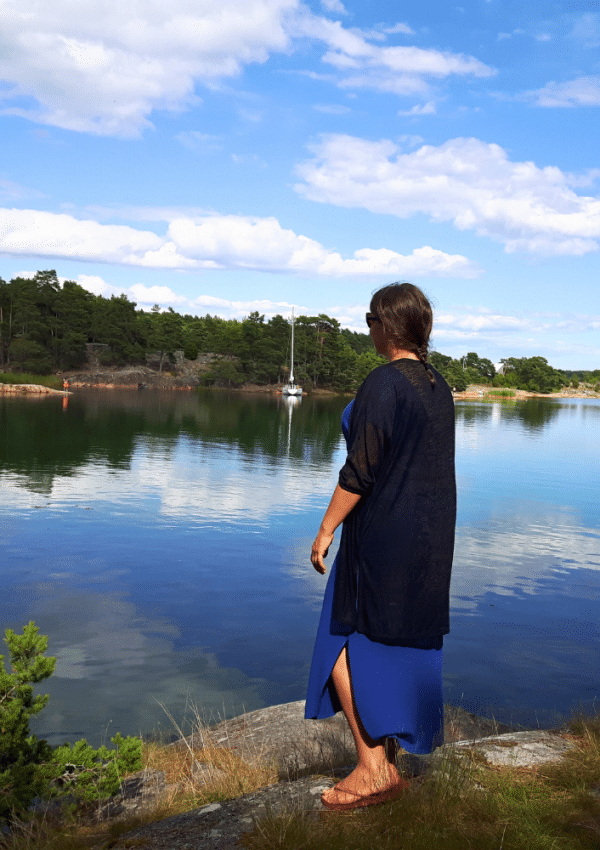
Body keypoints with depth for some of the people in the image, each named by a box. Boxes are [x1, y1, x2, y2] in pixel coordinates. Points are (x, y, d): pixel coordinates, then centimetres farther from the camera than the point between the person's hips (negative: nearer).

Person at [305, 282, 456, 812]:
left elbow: (361, 469, -19)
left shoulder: (384, 382, -16)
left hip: (382, 532, -8)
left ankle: (373, 767, 6)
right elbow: (435, 469, 13)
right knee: (405, 644, 16)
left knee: (343, 643, 4)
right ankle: (390, 765, 27)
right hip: (430, 537, 8)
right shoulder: (439, 387, 8)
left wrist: (327, 528, -11)